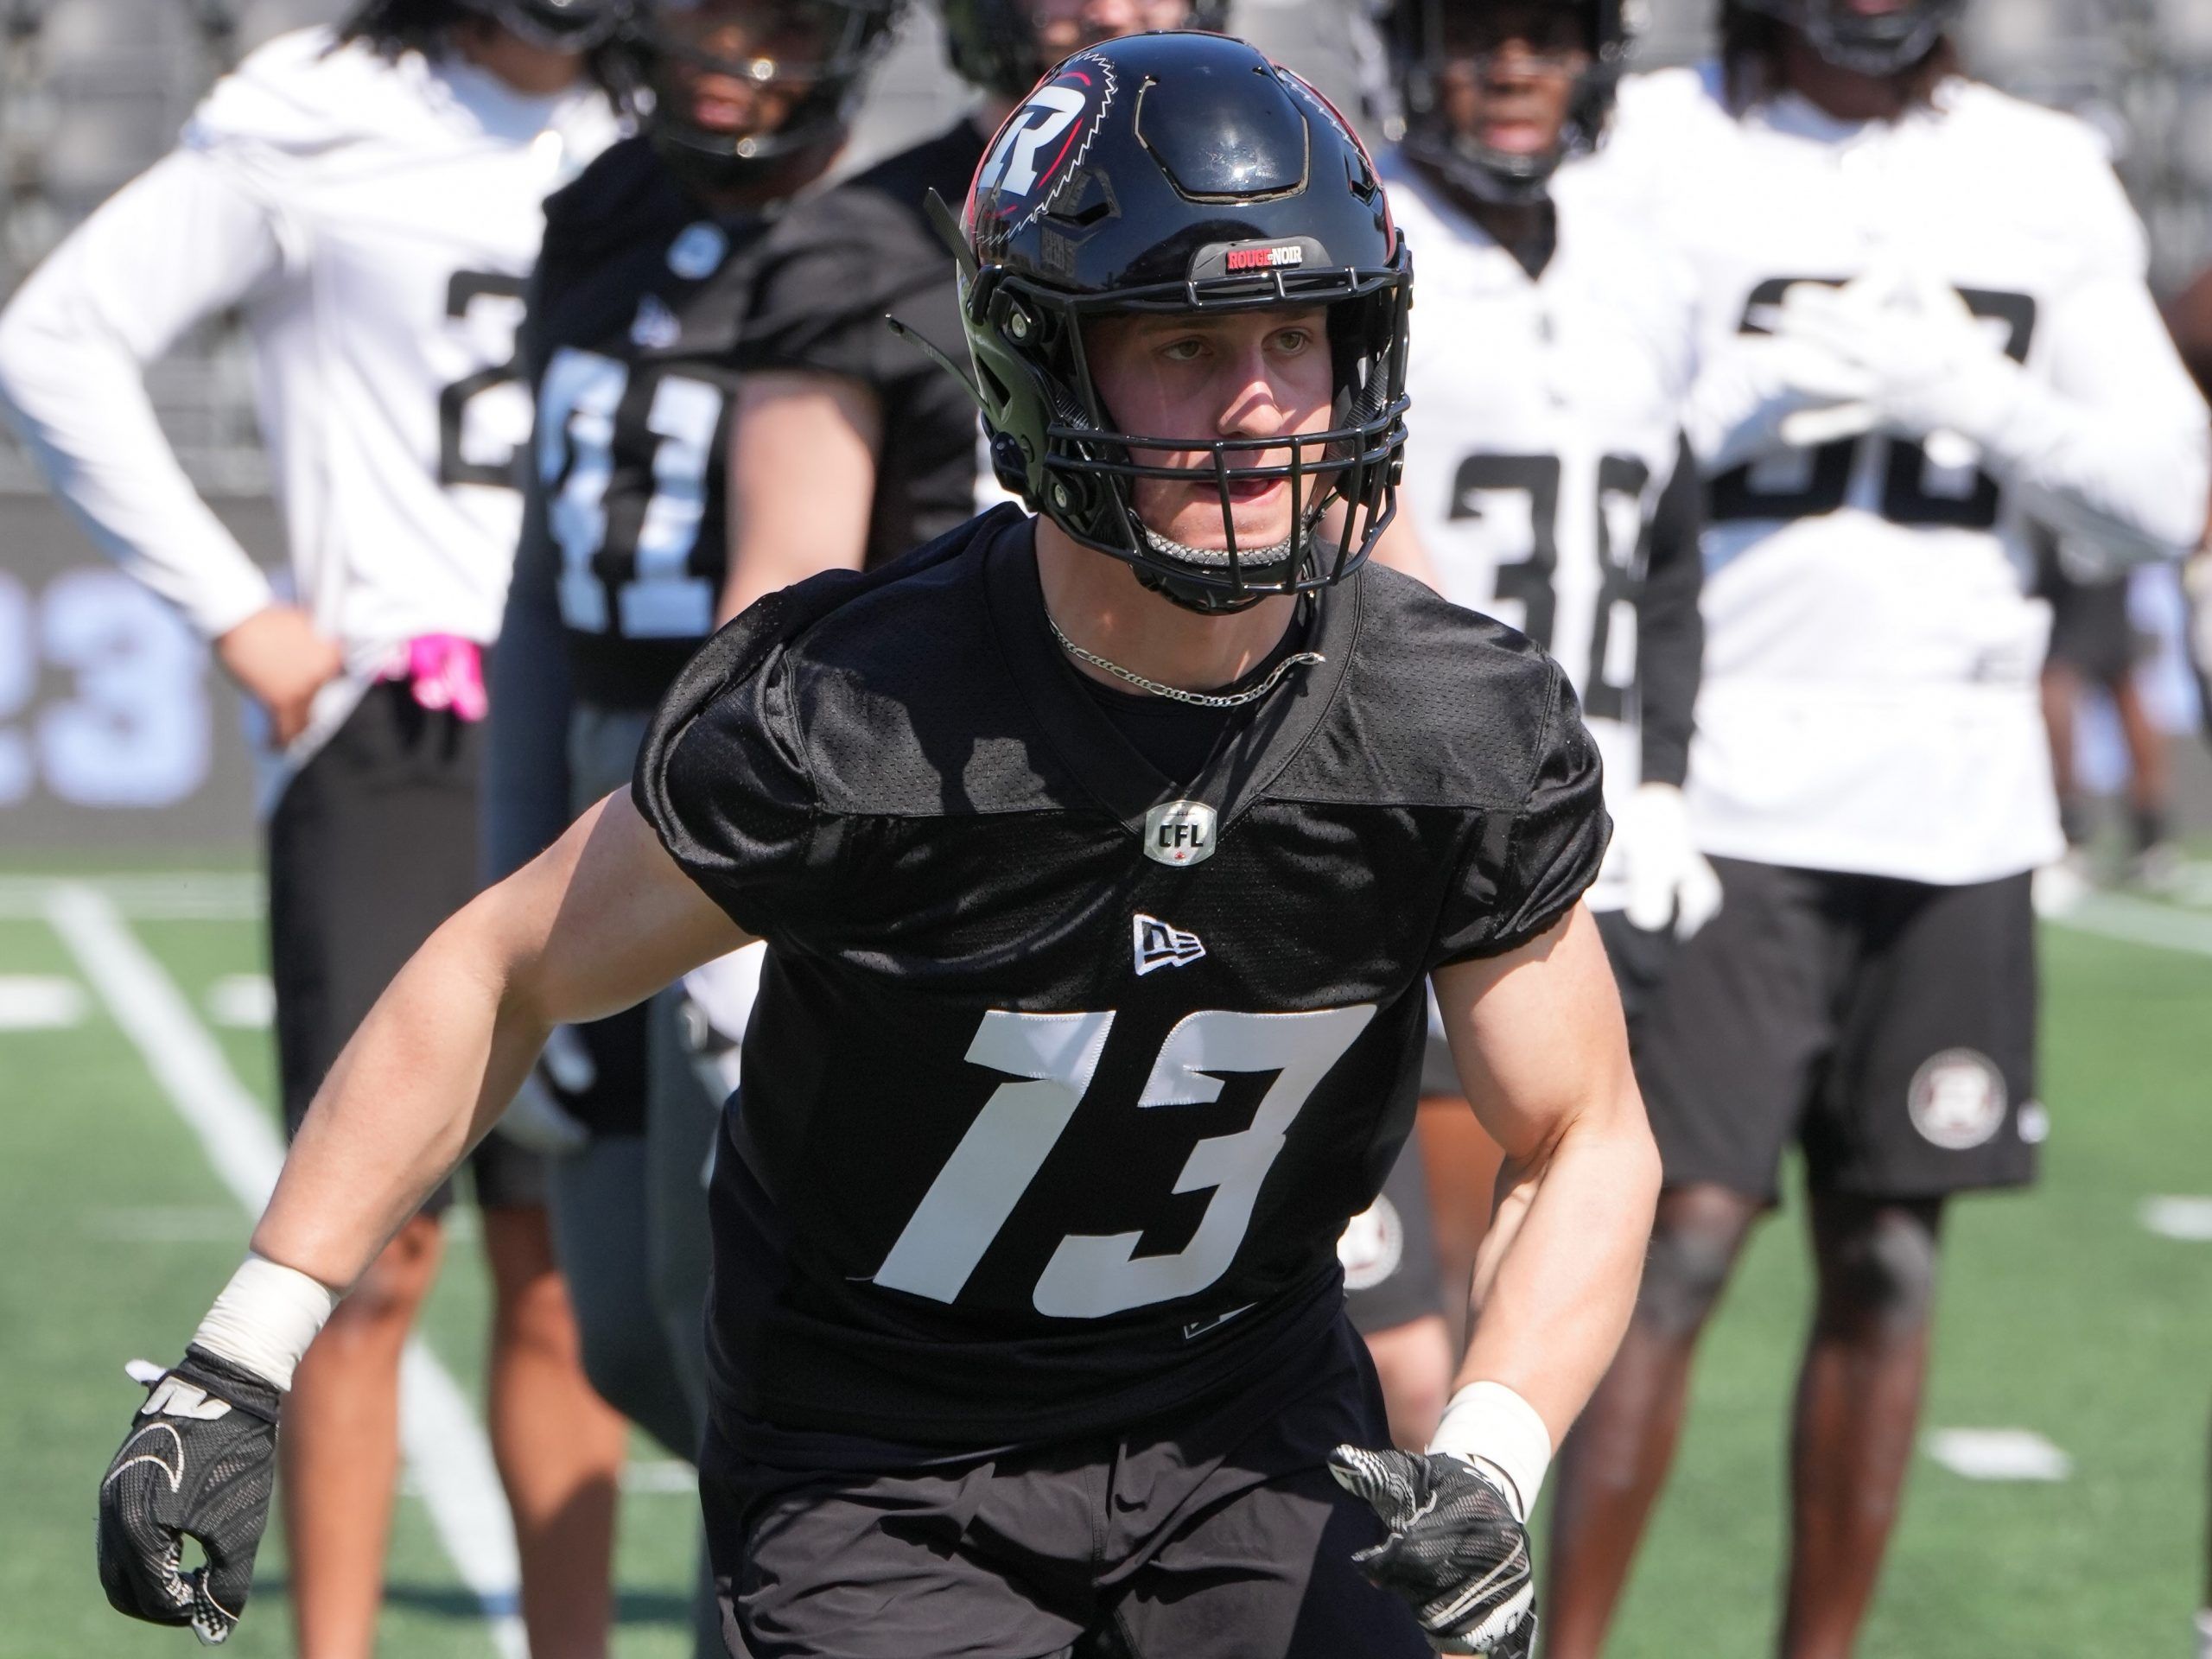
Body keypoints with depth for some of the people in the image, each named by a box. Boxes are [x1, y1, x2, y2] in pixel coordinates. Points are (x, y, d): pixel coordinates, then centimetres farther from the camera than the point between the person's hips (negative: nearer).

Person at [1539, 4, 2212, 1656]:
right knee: (1682, 1236, -9)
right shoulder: (1651, 152, -1)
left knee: (1888, 1259, 6)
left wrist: (1977, 400, -10)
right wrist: (1747, 394, -19)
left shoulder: (2049, 181, 10)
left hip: (1958, 793, 4)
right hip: (1721, 791, -4)